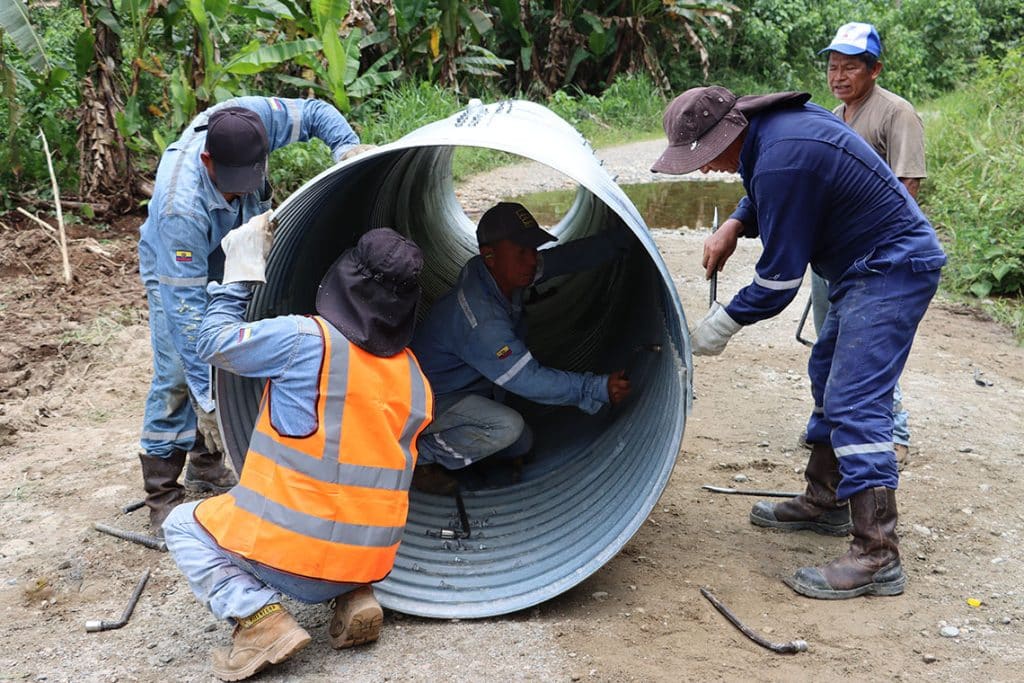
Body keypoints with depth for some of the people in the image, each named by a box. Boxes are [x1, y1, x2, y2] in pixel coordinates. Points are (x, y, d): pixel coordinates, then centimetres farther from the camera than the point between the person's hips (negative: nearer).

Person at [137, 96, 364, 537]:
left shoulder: (254, 120, -33)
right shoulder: (180, 206, -45)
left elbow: (316, 113, -13)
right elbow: (185, 302, -42)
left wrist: (349, 149, -33)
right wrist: (207, 392, -43)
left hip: (234, 261, 6)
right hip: (177, 268, -6)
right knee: (178, 375, -12)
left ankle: (206, 467, 26)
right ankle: (162, 496, 1)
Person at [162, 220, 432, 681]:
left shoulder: (306, 340, -15)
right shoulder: (414, 378, 2)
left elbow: (213, 341, -1)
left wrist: (242, 266, 8)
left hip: (289, 555, -5)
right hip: (371, 558, 5)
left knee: (183, 525, 21)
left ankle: (258, 616, -1)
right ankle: (354, 597, 13)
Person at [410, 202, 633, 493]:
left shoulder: (507, 271, -11)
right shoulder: (479, 320, -38)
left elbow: (568, 258, -1)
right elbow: (529, 379, -35)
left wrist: (623, 237, -6)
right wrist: (599, 388, -36)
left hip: (470, 388, 9)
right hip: (426, 401, -9)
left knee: (521, 445, 13)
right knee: (507, 426, -30)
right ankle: (421, 457, -10)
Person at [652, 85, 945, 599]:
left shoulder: (782, 161, -28)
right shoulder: (774, 121, 2)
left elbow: (779, 276, -21)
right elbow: (766, 196, 23)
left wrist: (723, 324, -8)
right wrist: (733, 226, 6)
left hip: (892, 270, -11)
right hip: (869, 267, 11)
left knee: (855, 406, -16)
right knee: (829, 379, 20)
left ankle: (876, 556, -15)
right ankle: (825, 502, 34)